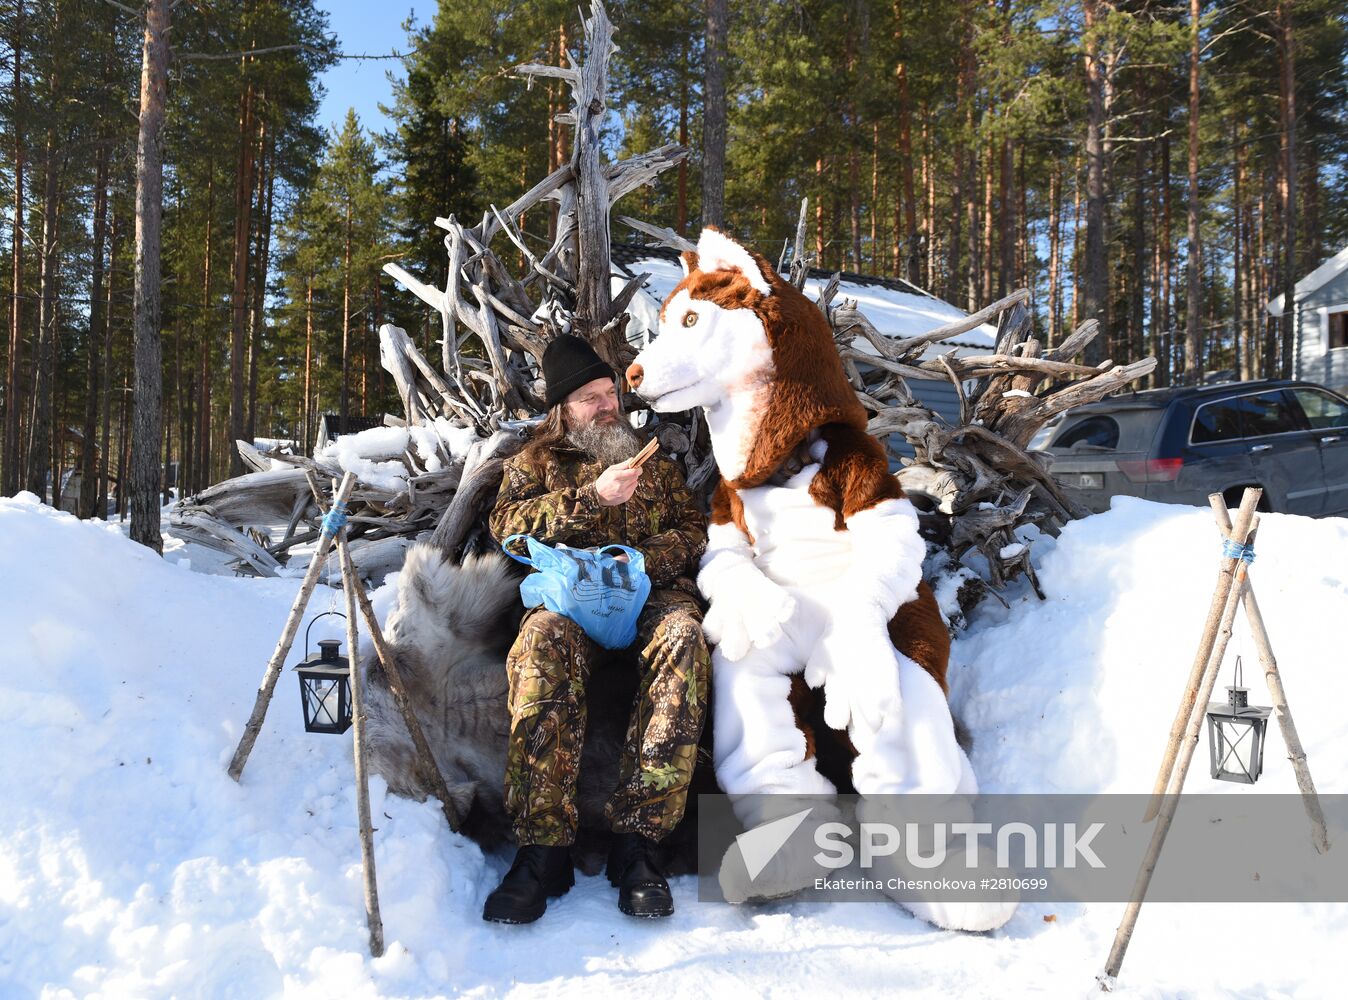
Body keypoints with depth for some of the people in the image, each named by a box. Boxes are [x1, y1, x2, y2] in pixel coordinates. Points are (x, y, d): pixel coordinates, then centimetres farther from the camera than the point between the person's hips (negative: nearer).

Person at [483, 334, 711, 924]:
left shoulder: (654, 462, 29)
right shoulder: (536, 462, 24)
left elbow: (694, 529, 17)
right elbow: (506, 523, 5)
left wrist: (644, 559, -5)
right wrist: (592, 496, -6)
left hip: (652, 590, 1)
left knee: (684, 641, -36)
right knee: (543, 642, -38)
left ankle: (637, 838, -38)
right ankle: (543, 848, -39)